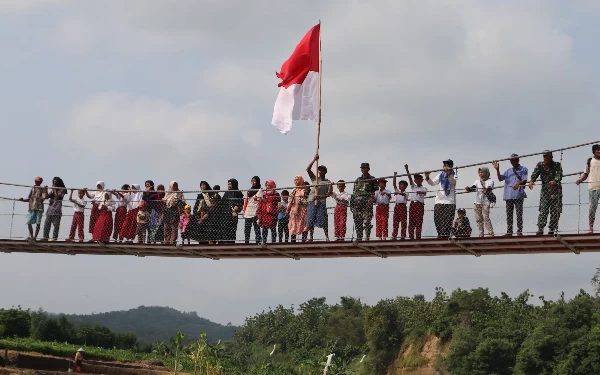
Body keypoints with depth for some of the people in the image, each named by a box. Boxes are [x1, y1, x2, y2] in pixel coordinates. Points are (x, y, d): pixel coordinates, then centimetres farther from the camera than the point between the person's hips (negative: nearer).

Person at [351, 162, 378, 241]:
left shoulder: (372, 179, 8)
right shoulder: (358, 180, 20)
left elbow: (373, 192, 1)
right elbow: (354, 192, 18)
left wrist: (371, 200, -13)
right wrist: (352, 202, 11)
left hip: (367, 202, -4)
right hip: (358, 201, 4)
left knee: (367, 220, -10)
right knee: (357, 221, 1)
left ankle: (367, 237, -8)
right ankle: (359, 237, 5)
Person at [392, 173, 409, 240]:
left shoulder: (406, 193, 1)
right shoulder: (397, 191, 15)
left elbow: (403, 194, -23)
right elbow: (394, 184, 6)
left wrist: (398, 193, -43)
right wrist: (395, 176, -4)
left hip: (403, 206, -5)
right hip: (396, 206, 5)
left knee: (403, 222, -3)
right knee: (395, 222, 2)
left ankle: (403, 236, -2)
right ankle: (394, 235, 3)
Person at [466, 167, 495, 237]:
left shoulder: (490, 181, 1)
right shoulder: (477, 181, 15)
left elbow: (489, 188, -17)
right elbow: (473, 188, 3)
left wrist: (486, 190, -40)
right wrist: (468, 189, -20)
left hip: (486, 202, -5)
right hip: (477, 202, 5)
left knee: (486, 217, -15)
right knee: (478, 218, 4)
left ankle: (491, 233, -13)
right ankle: (481, 234, 11)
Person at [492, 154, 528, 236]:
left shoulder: (523, 169, 6)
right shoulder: (508, 171, 20)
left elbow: (524, 180, -5)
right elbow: (500, 178, 10)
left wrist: (518, 184, -24)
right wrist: (497, 169, -4)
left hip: (518, 195, -5)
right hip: (508, 195, 5)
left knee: (519, 214, -5)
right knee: (509, 215, 5)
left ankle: (519, 231, -3)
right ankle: (509, 232, 8)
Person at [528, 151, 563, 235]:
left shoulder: (557, 165, 1)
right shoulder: (540, 165, 7)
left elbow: (559, 175, -15)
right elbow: (535, 173, -8)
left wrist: (555, 181, -37)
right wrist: (531, 181, -29)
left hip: (556, 191, -1)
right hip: (545, 191, 1)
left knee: (555, 211, 0)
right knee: (543, 210, -9)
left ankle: (552, 230, 7)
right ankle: (540, 229, -13)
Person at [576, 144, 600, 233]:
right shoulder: (590, 161, 12)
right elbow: (586, 174, 16)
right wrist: (580, 180, -1)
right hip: (593, 187, 0)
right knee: (592, 208, -2)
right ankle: (591, 228, -1)